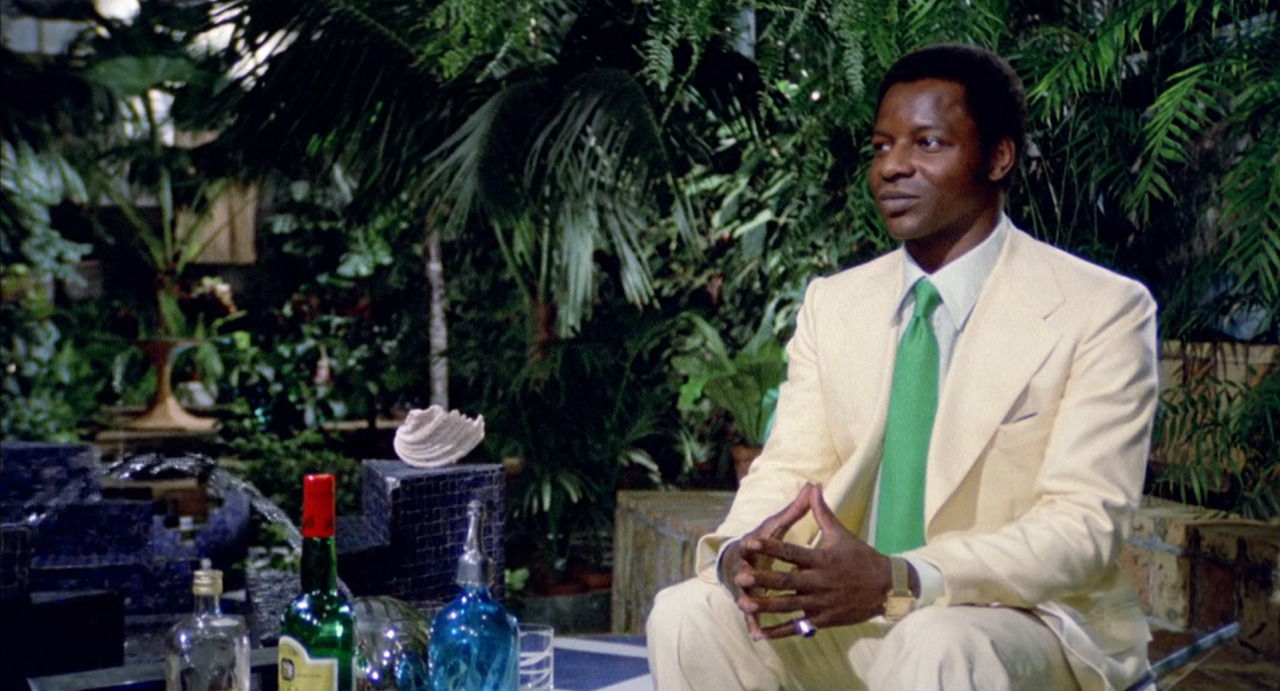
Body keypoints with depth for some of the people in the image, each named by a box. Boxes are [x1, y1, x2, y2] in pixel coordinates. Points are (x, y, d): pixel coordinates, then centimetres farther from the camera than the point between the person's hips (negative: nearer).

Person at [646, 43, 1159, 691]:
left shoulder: (1102, 312, -8)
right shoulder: (832, 303, 8)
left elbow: (1083, 522, -16)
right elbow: (787, 473, 4)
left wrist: (897, 580, -31)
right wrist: (741, 554, -22)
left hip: (1031, 624, -5)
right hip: (854, 616, 5)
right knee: (685, 615, -18)